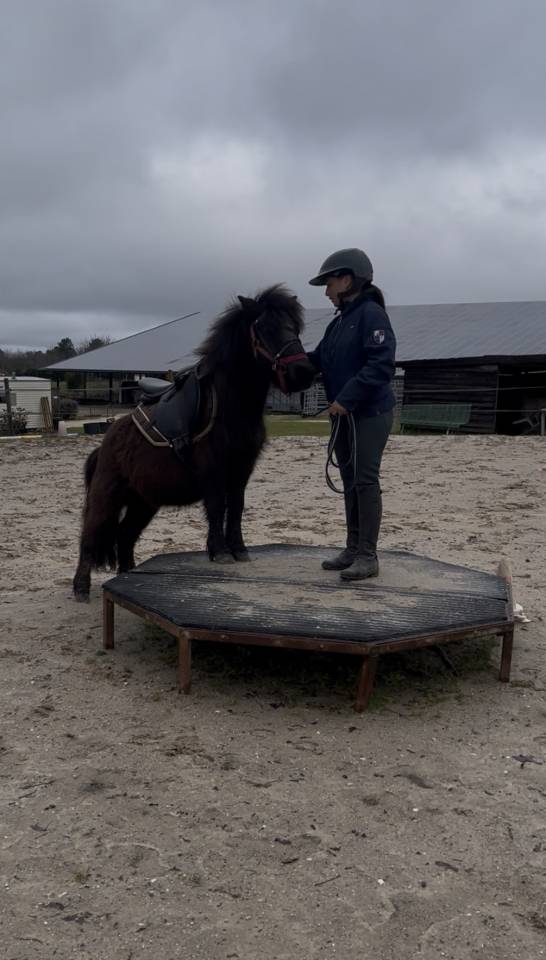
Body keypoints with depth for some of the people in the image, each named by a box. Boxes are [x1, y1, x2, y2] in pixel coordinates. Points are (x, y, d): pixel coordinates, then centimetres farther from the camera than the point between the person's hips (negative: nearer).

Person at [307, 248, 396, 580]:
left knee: (366, 481, -5)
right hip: (343, 415, 9)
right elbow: (318, 360, 17)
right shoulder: (339, 322, 14)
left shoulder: (372, 314, -12)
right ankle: (353, 549, 22)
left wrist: (347, 398, -24)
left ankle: (368, 556, 3)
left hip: (370, 414, -9)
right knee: (350, 482, 12)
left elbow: (381, 365, -21)